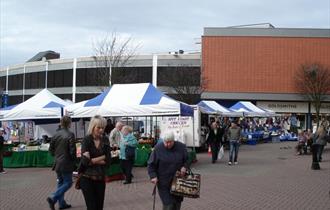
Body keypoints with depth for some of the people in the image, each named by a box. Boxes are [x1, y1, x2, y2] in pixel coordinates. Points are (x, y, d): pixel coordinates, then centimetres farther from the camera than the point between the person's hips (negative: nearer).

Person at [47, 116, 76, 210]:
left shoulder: (56, 135, 3)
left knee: (60, 183, 17)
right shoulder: (70, 135, -16)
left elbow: (51, 149, 8)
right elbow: (72, 151, -17)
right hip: (66, 163, -7)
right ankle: (53, 198, -12)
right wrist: (74, 160, -1)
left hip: (57, 163, 7)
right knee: (68, 183, 3)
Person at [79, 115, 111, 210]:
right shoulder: (86, 140, -7)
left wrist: (92, 160, -12)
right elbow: (85, 161, -17)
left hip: (100, 178, 4)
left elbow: (108, 161, -4)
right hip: (87, 178, -4)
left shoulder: (105, 140, 4)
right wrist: (101, 158, -11)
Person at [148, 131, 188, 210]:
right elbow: (151, 164, -2)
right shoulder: (158, 148, -7)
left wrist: (184, 167, -8)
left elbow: (187, 159, 11)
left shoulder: (181, 147, -1)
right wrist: (153, 176, -12)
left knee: (177, 203, 10)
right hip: (164, 183, -3)